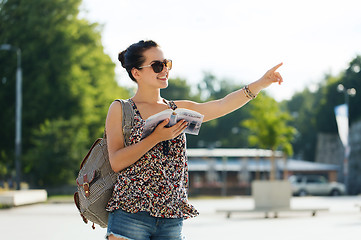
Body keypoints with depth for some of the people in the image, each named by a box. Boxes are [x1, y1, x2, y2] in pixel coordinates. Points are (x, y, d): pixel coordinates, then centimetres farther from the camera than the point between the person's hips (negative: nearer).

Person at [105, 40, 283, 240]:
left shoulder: (179, 110, 15)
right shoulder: (120, 109, 3)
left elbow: (222, 105, 2)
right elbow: (116, 162, -8)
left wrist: (261, 83, -8)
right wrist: (155, 138, -16)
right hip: (130, 214, -4)